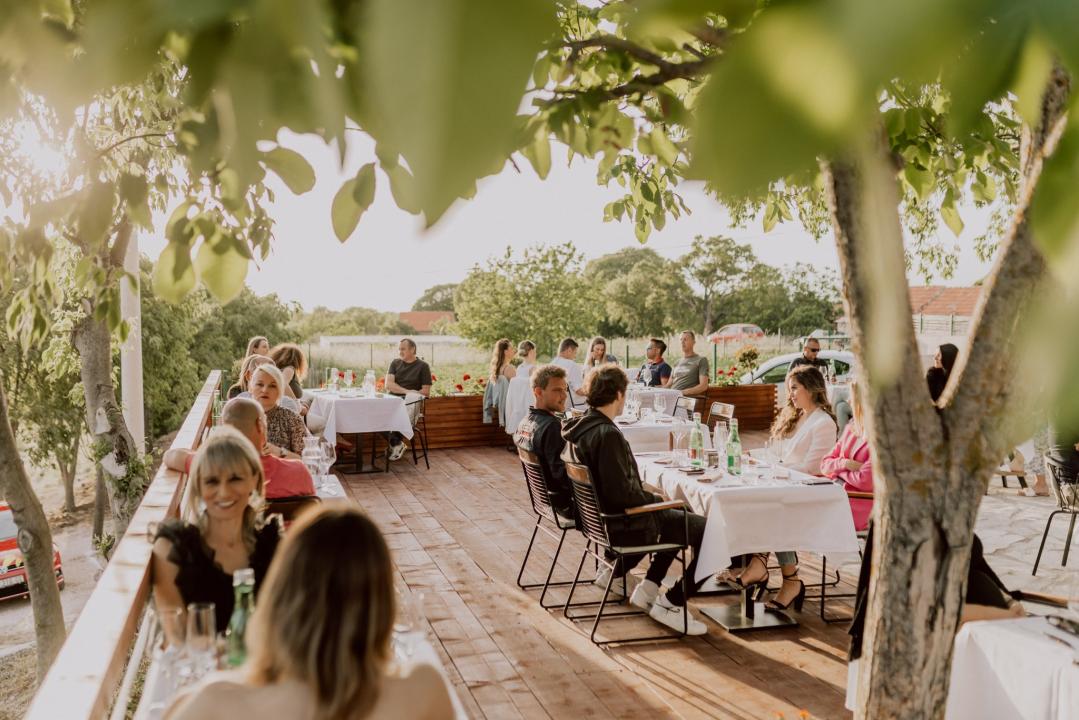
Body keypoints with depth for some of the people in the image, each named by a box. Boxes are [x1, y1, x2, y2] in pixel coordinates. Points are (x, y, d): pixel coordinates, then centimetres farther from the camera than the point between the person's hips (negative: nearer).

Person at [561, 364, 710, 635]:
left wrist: (646, 494, 12)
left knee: (682, 516, 27)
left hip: (598, 517, 10)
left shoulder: (576, 427, 3)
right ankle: (672, 604, 4)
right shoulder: (607, 434, -26)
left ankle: (647, 589, 25)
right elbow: (621, 493, -28)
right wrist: (656, 498, -10)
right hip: (622, 526, -10)